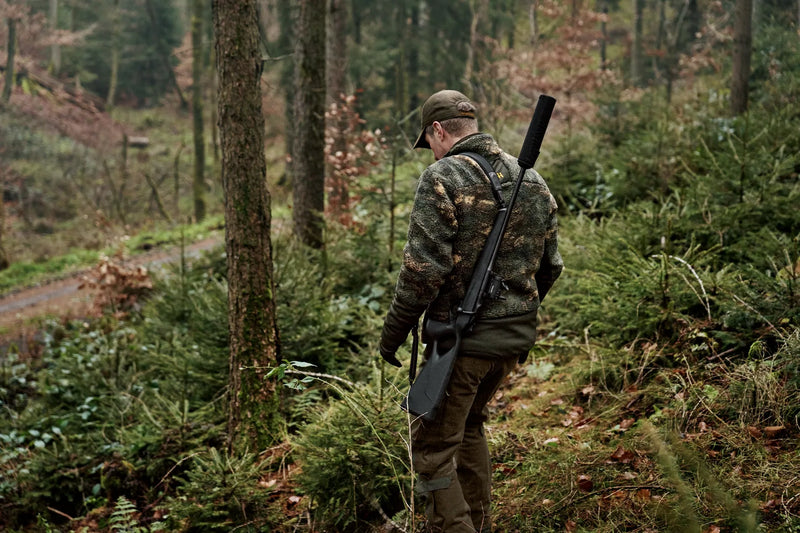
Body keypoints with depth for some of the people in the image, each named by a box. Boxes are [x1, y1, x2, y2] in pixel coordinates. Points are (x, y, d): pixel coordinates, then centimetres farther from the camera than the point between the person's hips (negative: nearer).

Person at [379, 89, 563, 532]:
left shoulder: (442, 178, -13)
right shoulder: (532, 179, 9)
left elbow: (424, 268, -19)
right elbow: (550, 266, 14)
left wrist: (393, 331, -8)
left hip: (462, 338, -8)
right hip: (516, 337, 8)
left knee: (433, 446, 2)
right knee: (468, 424, 26)